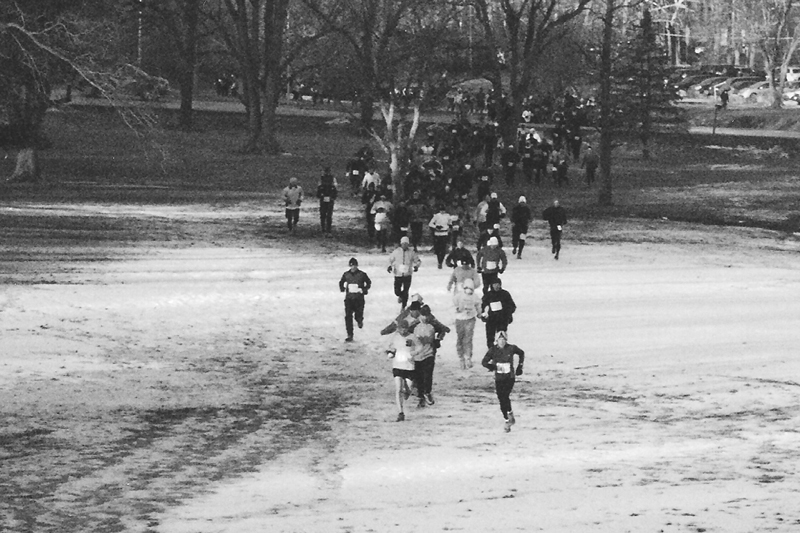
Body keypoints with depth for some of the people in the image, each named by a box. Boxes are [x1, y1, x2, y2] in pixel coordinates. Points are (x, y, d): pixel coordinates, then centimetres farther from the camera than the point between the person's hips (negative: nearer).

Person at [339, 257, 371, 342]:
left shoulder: (362, 274, -2)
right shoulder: (346, 274, 4)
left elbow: (369, 282, 11)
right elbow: (341, 282, 20)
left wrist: (364, 290, -3)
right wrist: (342, 288, 1)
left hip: (359, 298, -2)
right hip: (349, 298, 2)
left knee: (358, 315, -4)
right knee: (348, 317, -7)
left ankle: (360, 321, 37)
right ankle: (350, 336, -4)